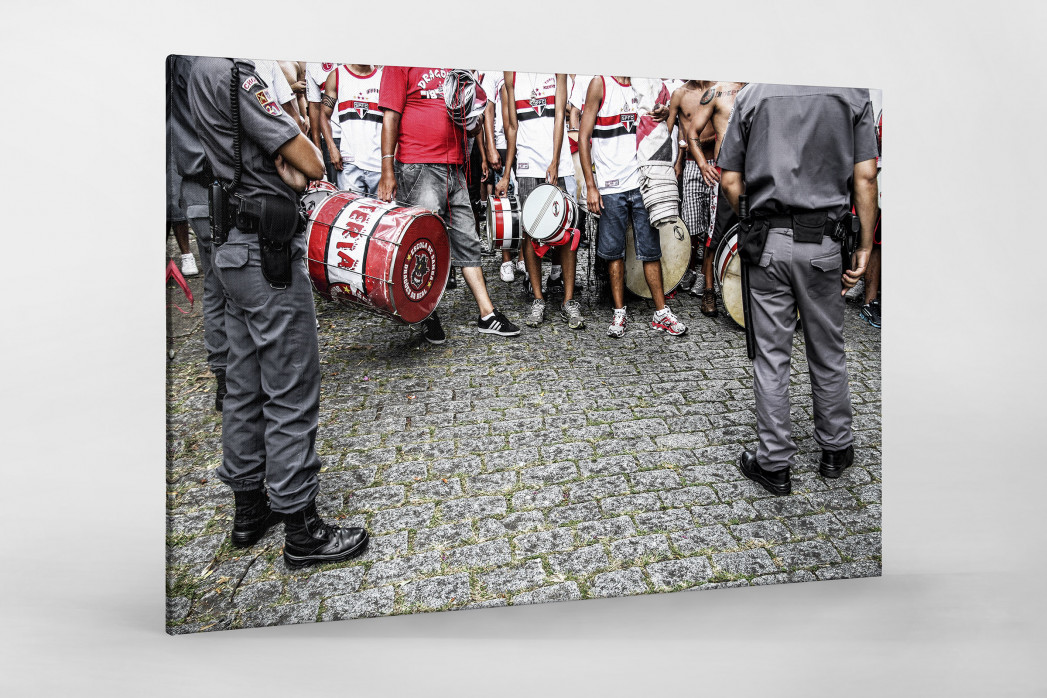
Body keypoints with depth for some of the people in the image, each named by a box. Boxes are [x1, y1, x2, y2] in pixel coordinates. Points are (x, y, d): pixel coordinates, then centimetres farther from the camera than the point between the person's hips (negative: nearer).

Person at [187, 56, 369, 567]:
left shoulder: (204, 73, 17)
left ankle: (249, 509, 28)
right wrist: (296, 160, 4)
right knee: (292, 394, -3)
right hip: (268, 255, -10)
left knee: (246, 389, 15)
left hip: (234, 251, 10)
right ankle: (301, 530, 8)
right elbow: (313, 166, -15)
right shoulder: (232, 74, -13)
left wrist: (287, 168, -5)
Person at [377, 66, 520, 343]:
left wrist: (473, 121, 1)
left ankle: (487, 314, 13)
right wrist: (387, 169, -13)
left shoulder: (455, 69, 18)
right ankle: (428, 316, 11)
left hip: (454, 168, 7)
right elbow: (391, 116, -7)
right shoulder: (400, 65, 0)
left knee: (467, 239, 7)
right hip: (418, 167, -6)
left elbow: (472, 127, 25)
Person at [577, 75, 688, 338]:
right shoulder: (600, 84, 0)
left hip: (642, 183, 3)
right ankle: (619, 313, 16)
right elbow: (584, 136, -3)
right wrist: (590, 186, -9)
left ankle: (661, 313, 13)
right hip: (610, 186, -3)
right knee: (614, 252, 4)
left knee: (651, 249, 5)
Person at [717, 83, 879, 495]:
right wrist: (864, 249, 3)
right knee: (828, 353, 15)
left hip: (768, 243, 0)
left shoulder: (751, 95, 5)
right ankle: (835, 450, 30)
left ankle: (774, 464, 13)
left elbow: (730, 181, 2)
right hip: (822, 244, 1)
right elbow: (865, 176, -1)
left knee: (771, 356, 5)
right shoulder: (853, 93, 5)